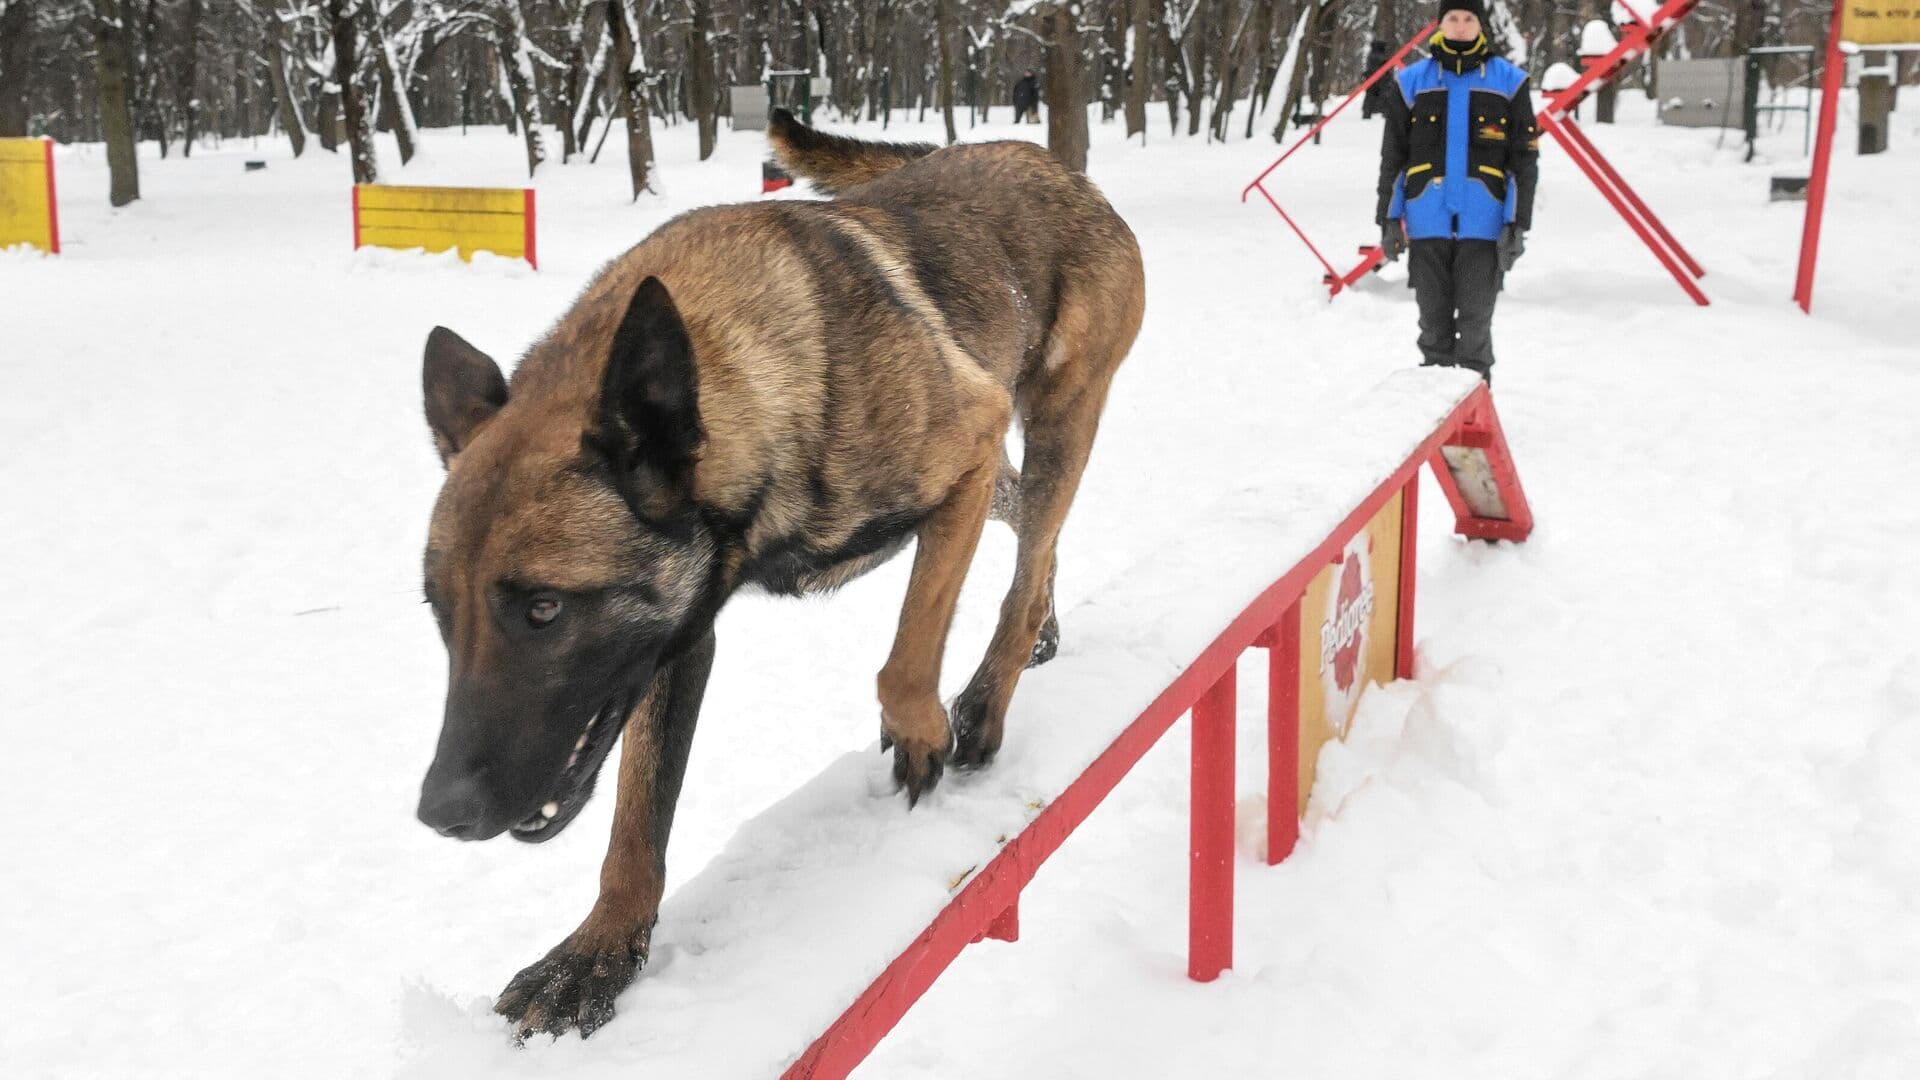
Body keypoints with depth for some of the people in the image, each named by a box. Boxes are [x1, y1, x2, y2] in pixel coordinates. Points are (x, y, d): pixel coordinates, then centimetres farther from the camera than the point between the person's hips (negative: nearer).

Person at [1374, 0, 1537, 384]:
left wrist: (1518, 225, -3)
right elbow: (1393, 158, 10)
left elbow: (1524, 160, 4)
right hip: (1427, 223, 2)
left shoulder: (1509, 82, 4)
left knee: (1475, 322, 0)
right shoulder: (1413, 81, 7)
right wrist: (1389, 220, 4)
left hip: (1483, 224, -1)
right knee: (1434, 320, 7)